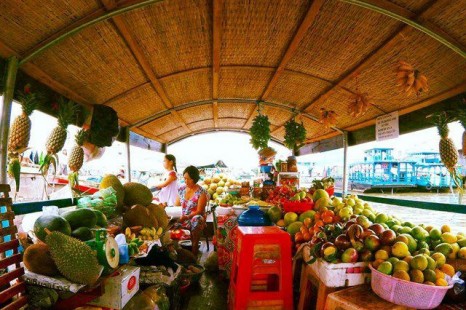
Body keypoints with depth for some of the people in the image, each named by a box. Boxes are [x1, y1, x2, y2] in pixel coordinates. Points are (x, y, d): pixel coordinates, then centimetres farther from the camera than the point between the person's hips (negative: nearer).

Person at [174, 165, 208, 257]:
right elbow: (176, 205, 11)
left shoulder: (201, 192, -10)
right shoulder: (181, 189, 6)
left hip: (196, 219, -4)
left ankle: (194, 255, -29)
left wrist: (187, 217, -27)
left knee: (196, 220, -38)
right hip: (182, 218, 4)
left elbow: (199, 211, -12)